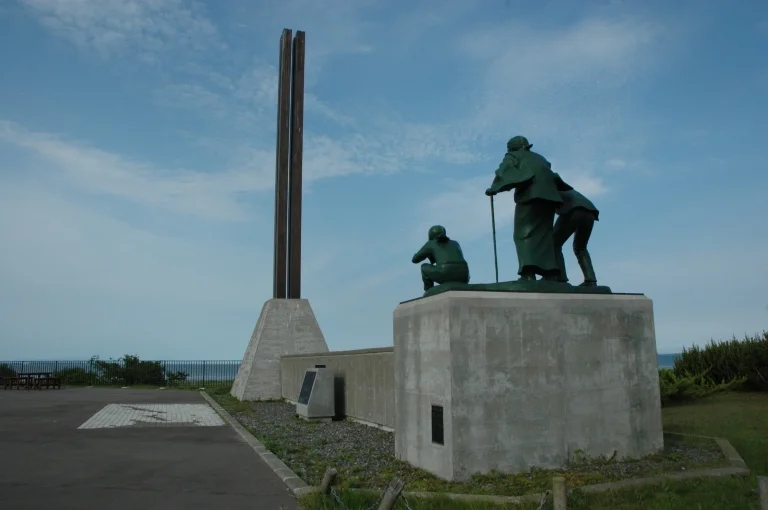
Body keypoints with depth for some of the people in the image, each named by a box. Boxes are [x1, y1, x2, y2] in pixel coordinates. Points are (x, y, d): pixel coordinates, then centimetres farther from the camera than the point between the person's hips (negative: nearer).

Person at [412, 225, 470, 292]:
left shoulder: (430, 244, 19)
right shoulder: (455, 243, 31)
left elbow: (415, 259, 26)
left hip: (446, 273, -4)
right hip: (462, 276, 4)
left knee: (424, 267, 26)